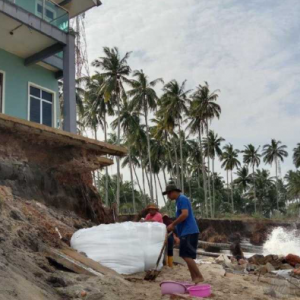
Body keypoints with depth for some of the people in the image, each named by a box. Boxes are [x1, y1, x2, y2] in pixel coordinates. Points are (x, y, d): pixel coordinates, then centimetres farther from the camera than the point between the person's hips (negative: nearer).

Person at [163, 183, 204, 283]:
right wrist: (174, 226, 13)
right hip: (186, 232, 10)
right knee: (188, 256, 11)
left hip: (189, 232, -10)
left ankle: (199, 277, -6)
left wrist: (173, 224, -16)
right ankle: (194, 279, 14)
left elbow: (185, 214, -23)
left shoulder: (182, 199, -11)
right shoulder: (179, 200, 19)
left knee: (186, 256, -10)